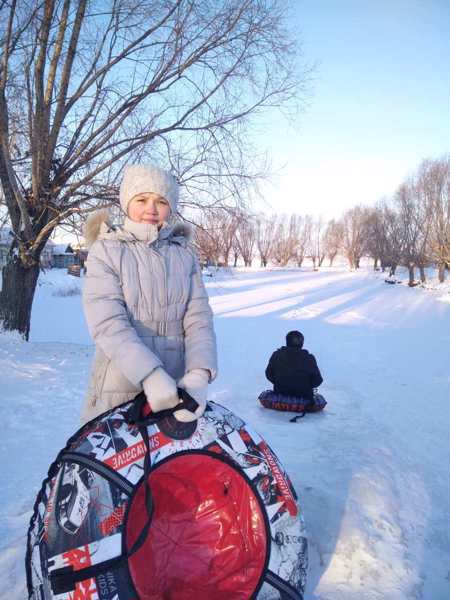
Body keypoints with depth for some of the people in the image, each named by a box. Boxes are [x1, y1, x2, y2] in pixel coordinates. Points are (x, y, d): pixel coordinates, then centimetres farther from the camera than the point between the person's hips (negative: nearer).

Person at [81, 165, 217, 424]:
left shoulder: (186, 254, 6)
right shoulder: (105, 250, -2)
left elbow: (198, 318, -2)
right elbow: (107, 323, -14)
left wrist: (199, 375, -20)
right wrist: (151, 376, -27)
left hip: (177, 388, 2)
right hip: (118, 386, -2)